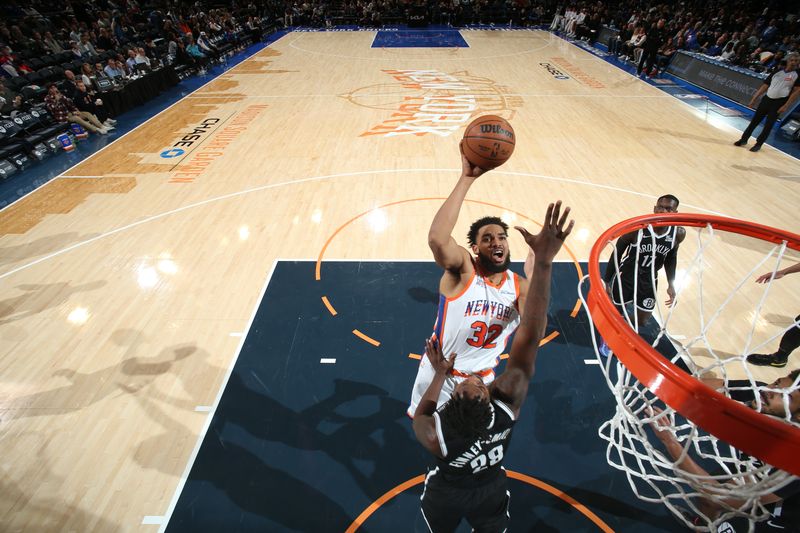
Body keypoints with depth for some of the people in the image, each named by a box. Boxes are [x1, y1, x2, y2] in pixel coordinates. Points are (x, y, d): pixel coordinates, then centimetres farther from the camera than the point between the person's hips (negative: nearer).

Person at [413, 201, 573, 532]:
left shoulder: (433, 432, -44)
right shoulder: (508, 405, -44)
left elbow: (419, 416, -17)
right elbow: (531, 336, -47)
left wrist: (440, 373, -12)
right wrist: (544, 261, -51)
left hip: (445, 495, -1)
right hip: (491, 491, 1)